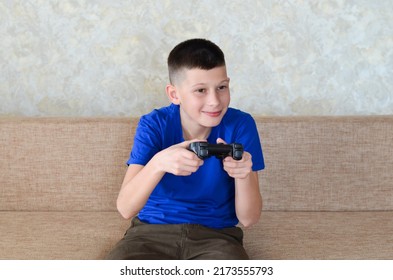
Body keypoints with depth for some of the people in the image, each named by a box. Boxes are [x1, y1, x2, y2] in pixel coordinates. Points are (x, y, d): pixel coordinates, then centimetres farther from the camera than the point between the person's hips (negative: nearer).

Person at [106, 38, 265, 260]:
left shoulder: (240, 125, -10)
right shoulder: (154, 125, -9)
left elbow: (248, 219, -9)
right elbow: (125, 208, -19)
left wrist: (244, 175, -30)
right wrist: (159, 163, -37)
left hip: (216, 234, 0)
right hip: (153, 230, 0)